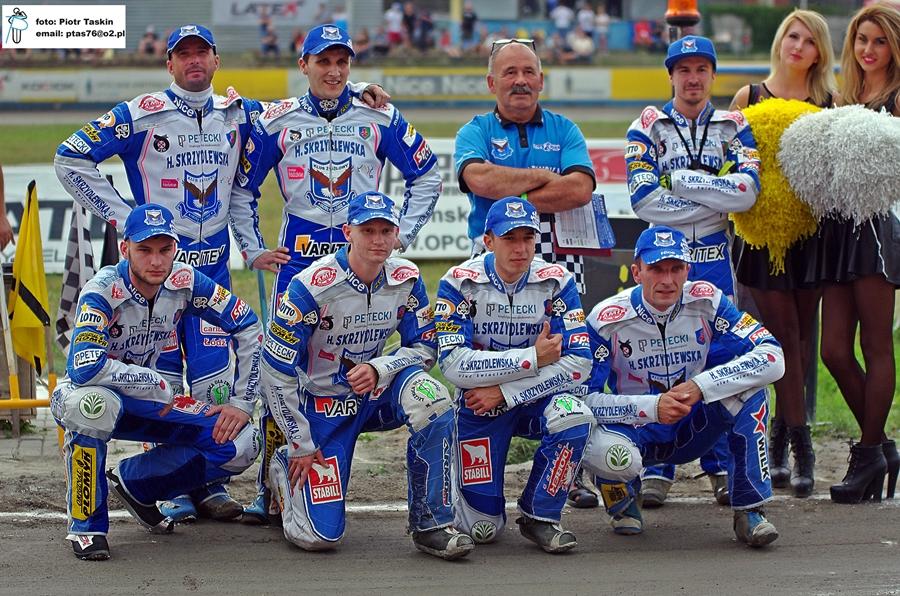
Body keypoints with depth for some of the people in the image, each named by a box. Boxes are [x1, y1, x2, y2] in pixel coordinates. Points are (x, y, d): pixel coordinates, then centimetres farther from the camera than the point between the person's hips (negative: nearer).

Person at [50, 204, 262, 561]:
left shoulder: (184, 282, -13)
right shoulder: (103, 291, -27)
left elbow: (248, 327, -4)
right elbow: (84, 368, -40)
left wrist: (242, 403, -9)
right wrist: (159, 386, -31)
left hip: (147, 402, 5)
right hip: (78, 396, -5)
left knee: (241, 444, -13)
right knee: (97, 403, -43)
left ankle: (133, 483, 11)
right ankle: (86, 525, -21)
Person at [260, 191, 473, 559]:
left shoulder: (406, 280, -9)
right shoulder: (311, 286, -22)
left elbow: (424, 348, -1)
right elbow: (276, 371, -17)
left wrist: (378, 369, -22)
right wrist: (302, 445, -12)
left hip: (374, 396, 3)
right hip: (321, 405, -3)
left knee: (431, 399, -32)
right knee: (319, 536, -13)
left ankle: (431, 525, -18)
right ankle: (285, 469, 23)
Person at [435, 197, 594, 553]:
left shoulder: (556, 282, -10)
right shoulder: (460, 283, -13)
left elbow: (578, 364, -17)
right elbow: (452, 363, -23)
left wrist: (505, 393, -21)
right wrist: (533, 358, -24)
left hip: (536, 401, 2)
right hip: (479, 403, -1)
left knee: (574, 416, -34)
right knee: (483, 530, -11)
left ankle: (540, 515, -11)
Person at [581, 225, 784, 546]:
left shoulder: (706, 301, -13)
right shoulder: (607, 319, -18)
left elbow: (773, 357, -21)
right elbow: (582, 397, -20)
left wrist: (700, 387, -32)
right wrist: (652, 408, -33)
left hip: (692, 432, 2)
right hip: (636, 432, -2)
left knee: (747, 385, -26)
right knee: (607, 454, -38)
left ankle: (749, 510, -17)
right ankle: (623, 501, 3)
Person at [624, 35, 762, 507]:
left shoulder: (734, 127, 7)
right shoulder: (648, 127, 3)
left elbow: (748, 190, -10)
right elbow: (643, 199, -11)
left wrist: (684, 182, -14)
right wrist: (713, 201, -11)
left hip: (715, 259, 1)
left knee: (720, 358, 3)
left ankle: (722, 467, 12)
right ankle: (656, 469, 5)